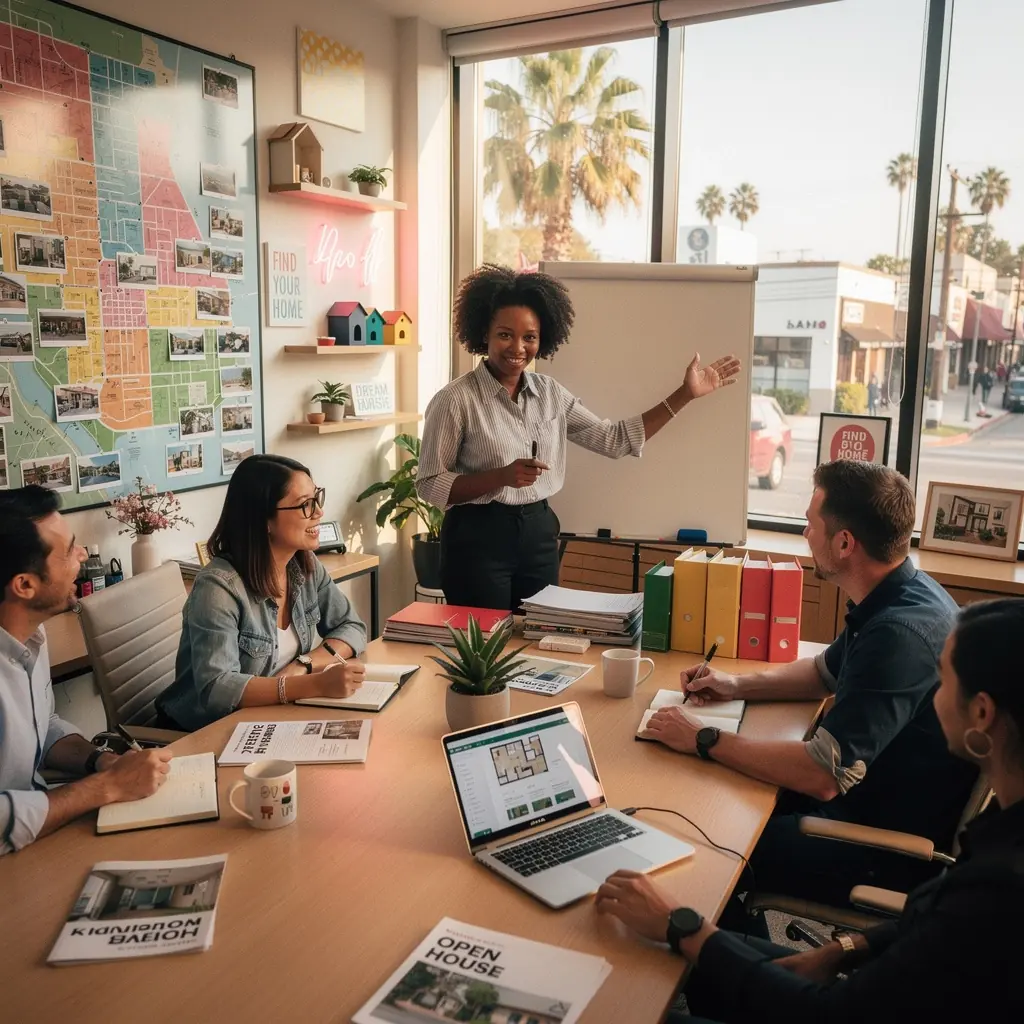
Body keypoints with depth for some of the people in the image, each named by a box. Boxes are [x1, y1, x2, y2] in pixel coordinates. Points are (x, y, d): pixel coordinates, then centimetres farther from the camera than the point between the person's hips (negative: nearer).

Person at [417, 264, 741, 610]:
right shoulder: (455, 400, -11)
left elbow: (614, 440, 6)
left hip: (540, 534, 5)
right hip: (478, 538, -5)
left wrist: (685, 394, 3)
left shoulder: (551, 393, 5)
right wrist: (502, 477, -23)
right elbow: (430, 485, -10)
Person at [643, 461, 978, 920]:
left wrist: (704, 740, -23)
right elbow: (826, 671, 19)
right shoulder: (901, 595, 0)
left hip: (891, 850, -9)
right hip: (872, 797, 9)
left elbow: (823, 776, -33)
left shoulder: (899, 633, -32)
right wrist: (737, 685, 7)